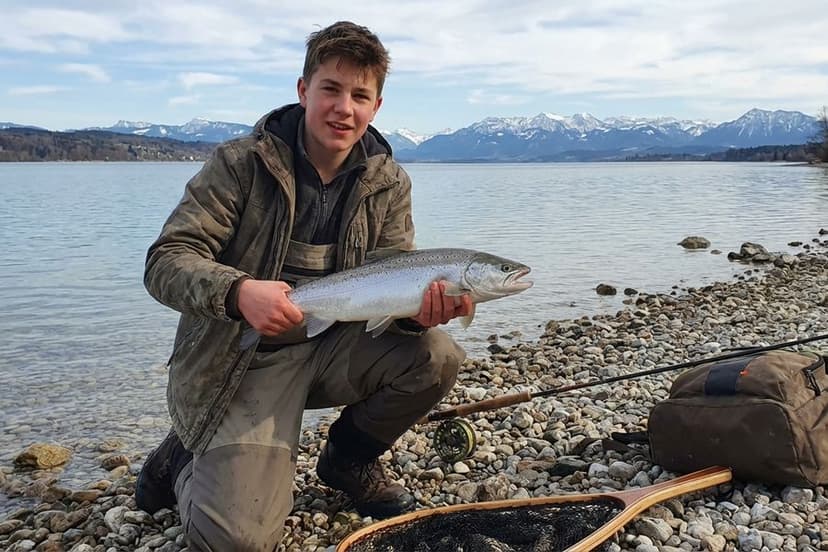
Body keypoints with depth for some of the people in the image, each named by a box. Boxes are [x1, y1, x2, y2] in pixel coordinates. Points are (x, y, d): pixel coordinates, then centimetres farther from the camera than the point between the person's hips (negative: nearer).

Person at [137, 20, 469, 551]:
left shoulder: (389, 184, 0)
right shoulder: (241, 163, -11)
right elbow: (166, 261, -17)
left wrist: (417, 311, -27)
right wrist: (239, 292, -37)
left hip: (333, 348, 5)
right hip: (242, 361, -4)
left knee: (438, 357, -19)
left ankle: (350, 458, 10)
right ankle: (185, 462, 17)